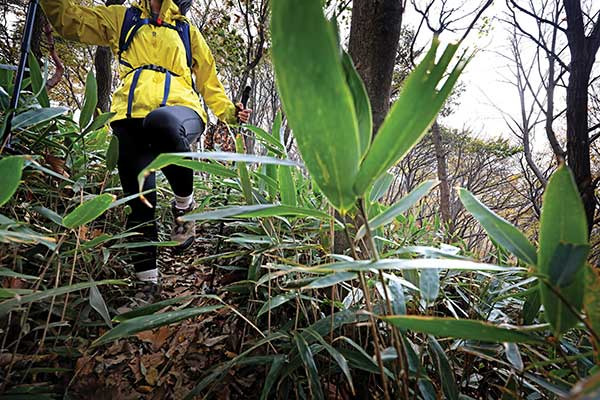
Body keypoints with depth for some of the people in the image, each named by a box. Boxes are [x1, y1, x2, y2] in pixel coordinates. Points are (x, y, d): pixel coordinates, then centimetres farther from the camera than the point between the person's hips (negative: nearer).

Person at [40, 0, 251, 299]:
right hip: (132, 120, 2)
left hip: (180, 110, -2)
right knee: (140, 201, -4)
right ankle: (148, 282, 8)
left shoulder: (187, 31, 27)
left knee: (161, 121, -40)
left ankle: (185, 204, -18)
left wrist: (228, 111, 14)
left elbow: (208, 78, 27)